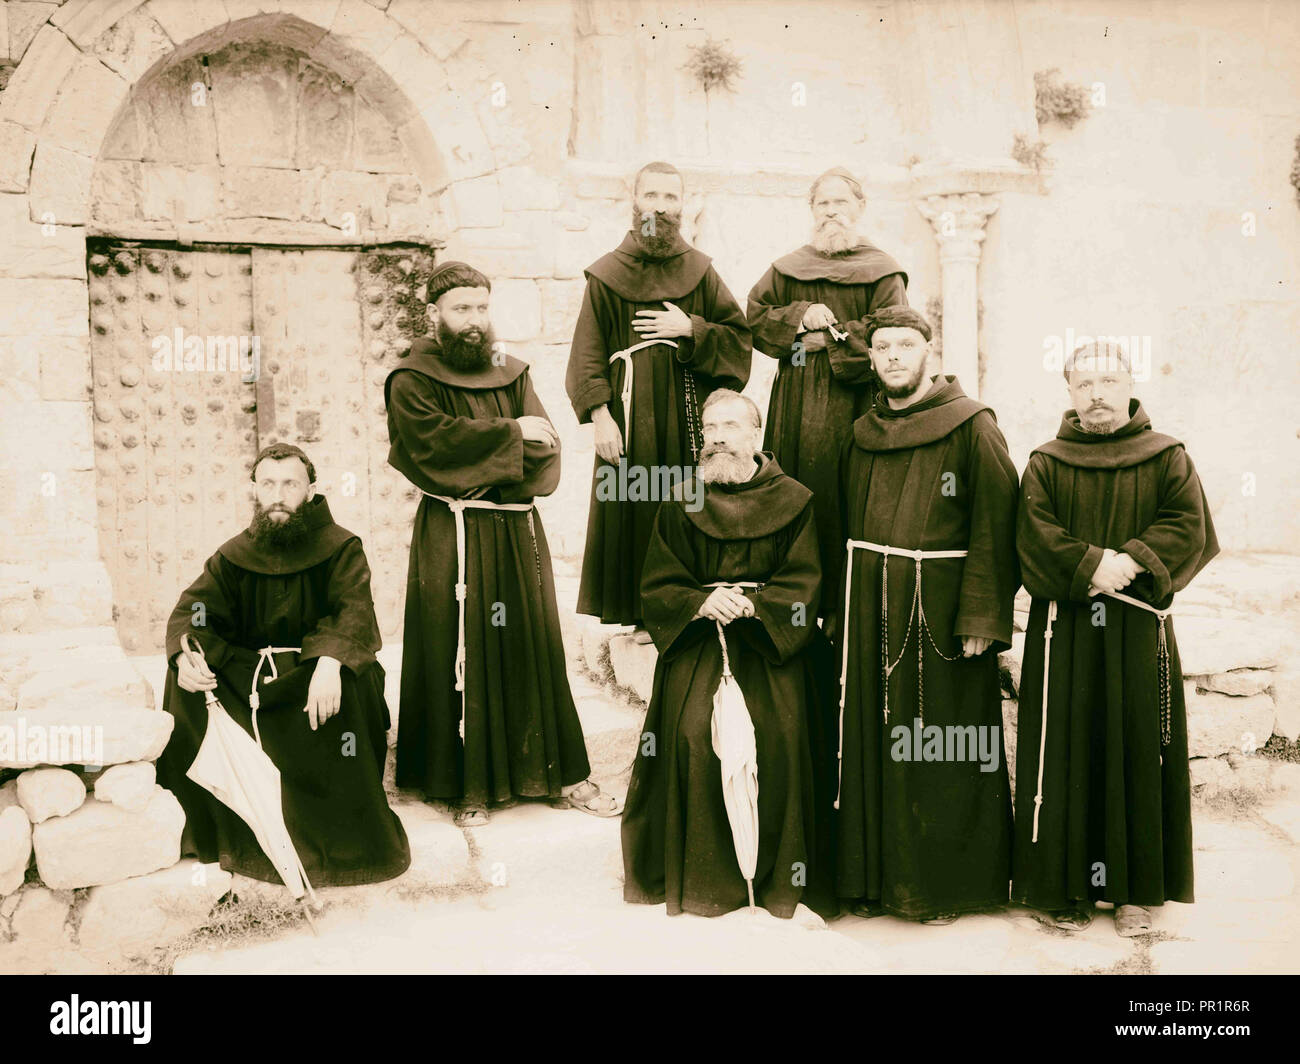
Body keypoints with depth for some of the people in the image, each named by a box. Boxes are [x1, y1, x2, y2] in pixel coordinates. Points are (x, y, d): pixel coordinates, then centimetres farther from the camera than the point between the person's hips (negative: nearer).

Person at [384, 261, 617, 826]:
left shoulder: (512, 374, 13)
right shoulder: (412, 382, 0)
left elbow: (546, 451, 2)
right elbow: (438, 442, -18)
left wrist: (491, 474, -15)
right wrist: (510, 434, -12)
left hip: (518, 531, 4)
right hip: (452, 538, -4)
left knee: (535, 649, 6)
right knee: (462, 657, -3)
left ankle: (562, 776, 12)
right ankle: (470, 788, 5)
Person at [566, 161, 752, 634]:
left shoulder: (700, 271, 10)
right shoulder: (607, 274, 5)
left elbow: (739, 335, 7)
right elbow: (588, 352, -1)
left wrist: (690, 330, -8)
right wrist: (599, 414, -12)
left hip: (688, 418, 1)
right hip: (630, 418, -1)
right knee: (632, 514, -2)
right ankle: (636, 614, 6)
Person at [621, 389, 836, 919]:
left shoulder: (792, 502, 4)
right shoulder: (681, 506, 7)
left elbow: (802, 584, -1)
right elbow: (657, 588, 4)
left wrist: (751, 605, -18)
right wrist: (702, 603, -15)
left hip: (771, 643, -1)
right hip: (695, 642, 1)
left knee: (780, 737, -20)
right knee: (691, 735, -19)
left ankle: (781, 876, -2)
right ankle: (700, 876, -4)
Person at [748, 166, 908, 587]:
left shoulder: (881, 273, 3)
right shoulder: (787, 269, 15)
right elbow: (754, 317, 7)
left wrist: (830, 338, -9)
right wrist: (799, 317, -8)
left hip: (851, 409, -3)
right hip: (795, 410, 3)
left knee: (845, 502, -7)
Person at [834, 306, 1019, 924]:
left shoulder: (972, 426, -5)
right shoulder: (862, 435, 12)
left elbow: (994, 527, -10)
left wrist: (981, 618, -17)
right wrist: (843, 610, 8)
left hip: (941, 610, -5)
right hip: (871, 614, 5)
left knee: (943, 750, 1)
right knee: (874, 741, 7)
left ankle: (947, 884, 15)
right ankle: (876, 877, 19)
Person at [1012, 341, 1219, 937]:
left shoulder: (1167, 459, 8)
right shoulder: (1045, 464, 8)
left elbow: (1189, 525, -5)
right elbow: (1035, 533, -5)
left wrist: (1132, 563, -19)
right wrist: (1092, 566, -18)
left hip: (1138, 628, 0)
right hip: (1063, 629, 0)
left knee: (1138, 754, 2)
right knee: (1067, 755, 0)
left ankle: (1136, 890, 12)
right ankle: (1066, 888, 8)